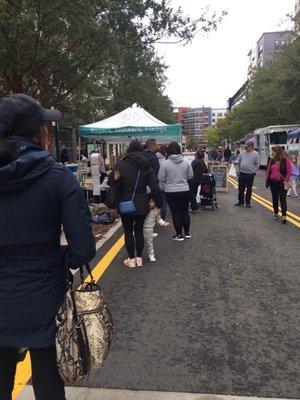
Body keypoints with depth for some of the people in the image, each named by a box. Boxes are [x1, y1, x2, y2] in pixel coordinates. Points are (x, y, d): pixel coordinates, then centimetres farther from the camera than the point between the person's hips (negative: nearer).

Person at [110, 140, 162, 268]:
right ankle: (139, 258, 22)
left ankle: (131, 259, 15)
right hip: (142, 205, 3)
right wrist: (159, 204, 1)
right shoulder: (146, 166, -2)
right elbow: (155, 187, -4)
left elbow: (111, 182, -13)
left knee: (128, 232, 9)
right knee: (139, 230, 15)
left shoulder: (122, 165, -8)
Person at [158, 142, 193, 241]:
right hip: (185, 191, 3)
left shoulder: (165, 163, -13)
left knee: (175, 213, 8)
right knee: (185, 212, 17)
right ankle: (187, 232, 28)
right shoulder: (186, 162, -5)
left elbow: (161, 178, -9)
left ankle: (179, 234, 15)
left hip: (171, 192, -3)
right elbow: (190, 176, 5)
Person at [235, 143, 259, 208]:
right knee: (241, 188, 8)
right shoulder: (242, 153, 6)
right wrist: (239, 170, 12)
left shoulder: (255, 154, -4)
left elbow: (257, 164, -3)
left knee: (249, 189, 5)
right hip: (242, 173, 3)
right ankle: (241, 201, 21)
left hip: (250, 174, -3)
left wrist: (253, 171, -11)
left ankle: (248, 202, 16)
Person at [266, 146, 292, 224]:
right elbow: (269, 171, 11)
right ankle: (276, 214, 25)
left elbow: (289, 172, -10)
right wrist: (267, 180, 6)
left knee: (282, 199, -4)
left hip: (282, 183, -5)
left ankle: (284, 216, -3)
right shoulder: (272, 160, 6)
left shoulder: (286, 160, -10)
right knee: (275, 199, 13)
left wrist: (286, 181, -17)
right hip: (273, 183, 5)